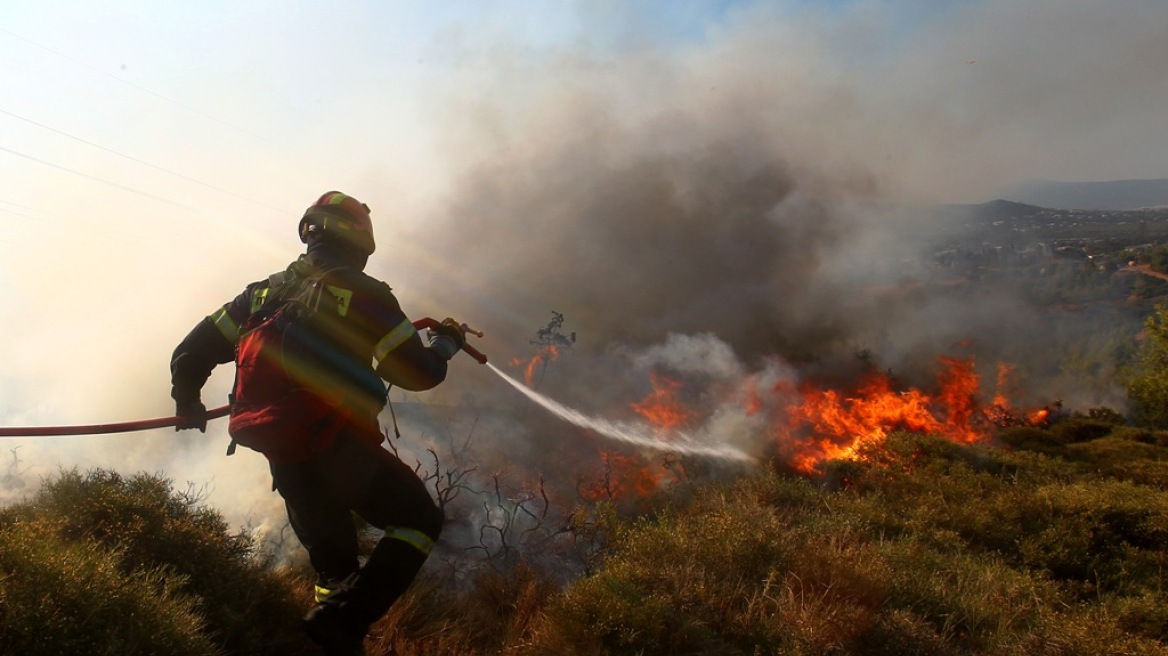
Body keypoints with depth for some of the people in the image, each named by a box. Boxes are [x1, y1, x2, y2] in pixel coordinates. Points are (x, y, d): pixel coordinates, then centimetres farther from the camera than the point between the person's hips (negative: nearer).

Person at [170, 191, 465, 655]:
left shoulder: (264, 292, 11)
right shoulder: (364, 293, -5)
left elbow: (191, 352, 13)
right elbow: (415, 372, -6)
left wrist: (189, 405, 30)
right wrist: (446, 344, 15)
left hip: (284, 460, 6)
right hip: (342, 451, -6)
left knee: (333, 563, 23)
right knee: (420, 521, 8)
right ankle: (342, 618, -8)